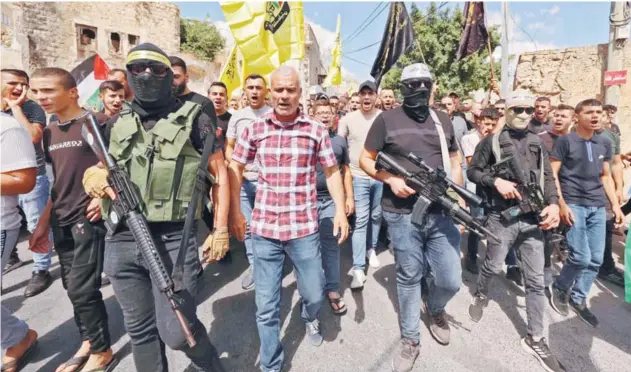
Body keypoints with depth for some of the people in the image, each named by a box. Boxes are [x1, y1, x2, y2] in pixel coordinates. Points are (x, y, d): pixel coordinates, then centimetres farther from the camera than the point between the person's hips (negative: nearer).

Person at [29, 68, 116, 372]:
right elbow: (60, 182, 18)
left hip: (89, 218, -7)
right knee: (73, 288, 14)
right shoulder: (49, 132, 13)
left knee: (83, 289, -4)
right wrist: (43, 223, 17)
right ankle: (88, 343, 32)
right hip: (61, 222, 7)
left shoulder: (98, 123, -9)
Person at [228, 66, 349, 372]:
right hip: (264, 228, 1)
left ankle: (310, 318, 52)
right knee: (266, 307, 10)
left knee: (314, 293, 14)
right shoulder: (254, 128, 2)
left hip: (304, 227, 0)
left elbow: (332, 171, 7)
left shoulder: (316, 130, 0)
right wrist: (235, 212, 5)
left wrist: (340, 209, -2)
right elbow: (235, 168, 9)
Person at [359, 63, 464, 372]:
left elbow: (454, 162, 18)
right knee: (408, 278, 9)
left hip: (441, 214, 4)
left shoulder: (443, 121, 12)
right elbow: (365, 160, 1)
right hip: (402, 215, -3)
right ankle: (409, 339, 31)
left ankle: (435, 309, 43)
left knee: (451, 281, 7)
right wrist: (390, 179, -16)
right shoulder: (387, 119, -1)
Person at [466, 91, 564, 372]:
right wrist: (496, 181, -17)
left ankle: (535, 339, 19)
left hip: (533, 219, 4)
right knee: (493, 266, 10)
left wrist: (553, 204, -6)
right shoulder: (492, 141, 0)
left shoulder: (537, 143, 12)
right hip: (502, 218, -3)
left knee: (535, 280, 6)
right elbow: (472, 171, 0)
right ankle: (481, 294, 44)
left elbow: (548, 177, 10)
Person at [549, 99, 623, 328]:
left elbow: (606, 177, 19)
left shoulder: (605, 144, 13)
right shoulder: (565, 141, -4)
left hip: (597, 207, 6)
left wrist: (615, 205, 10)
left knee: (596, 259, 6)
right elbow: (552, 174, -8)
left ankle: (578, 299, 22)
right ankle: (559, 288, 16)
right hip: (573, 205, -6)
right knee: (581, 257, -10)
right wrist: (562, 205, -14)